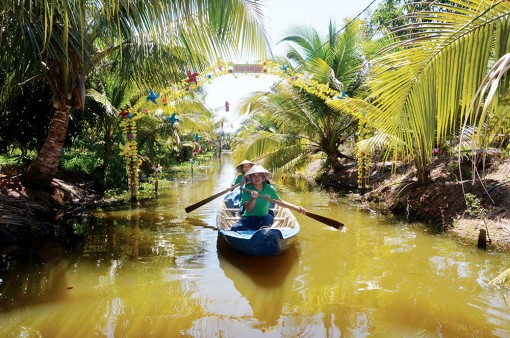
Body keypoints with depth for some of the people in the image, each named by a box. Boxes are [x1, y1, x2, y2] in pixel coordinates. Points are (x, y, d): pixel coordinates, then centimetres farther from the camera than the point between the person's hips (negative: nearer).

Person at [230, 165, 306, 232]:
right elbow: (248, 209, -14)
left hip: (263, 219, 0)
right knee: (234, 228, -30)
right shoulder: (247, 190, -7)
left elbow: (280, 202, 12)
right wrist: (253, 198, -32)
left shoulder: (269, 189, 0)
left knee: (269, 217, -35)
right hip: (248, 218, 0)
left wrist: (296, 207, 3)